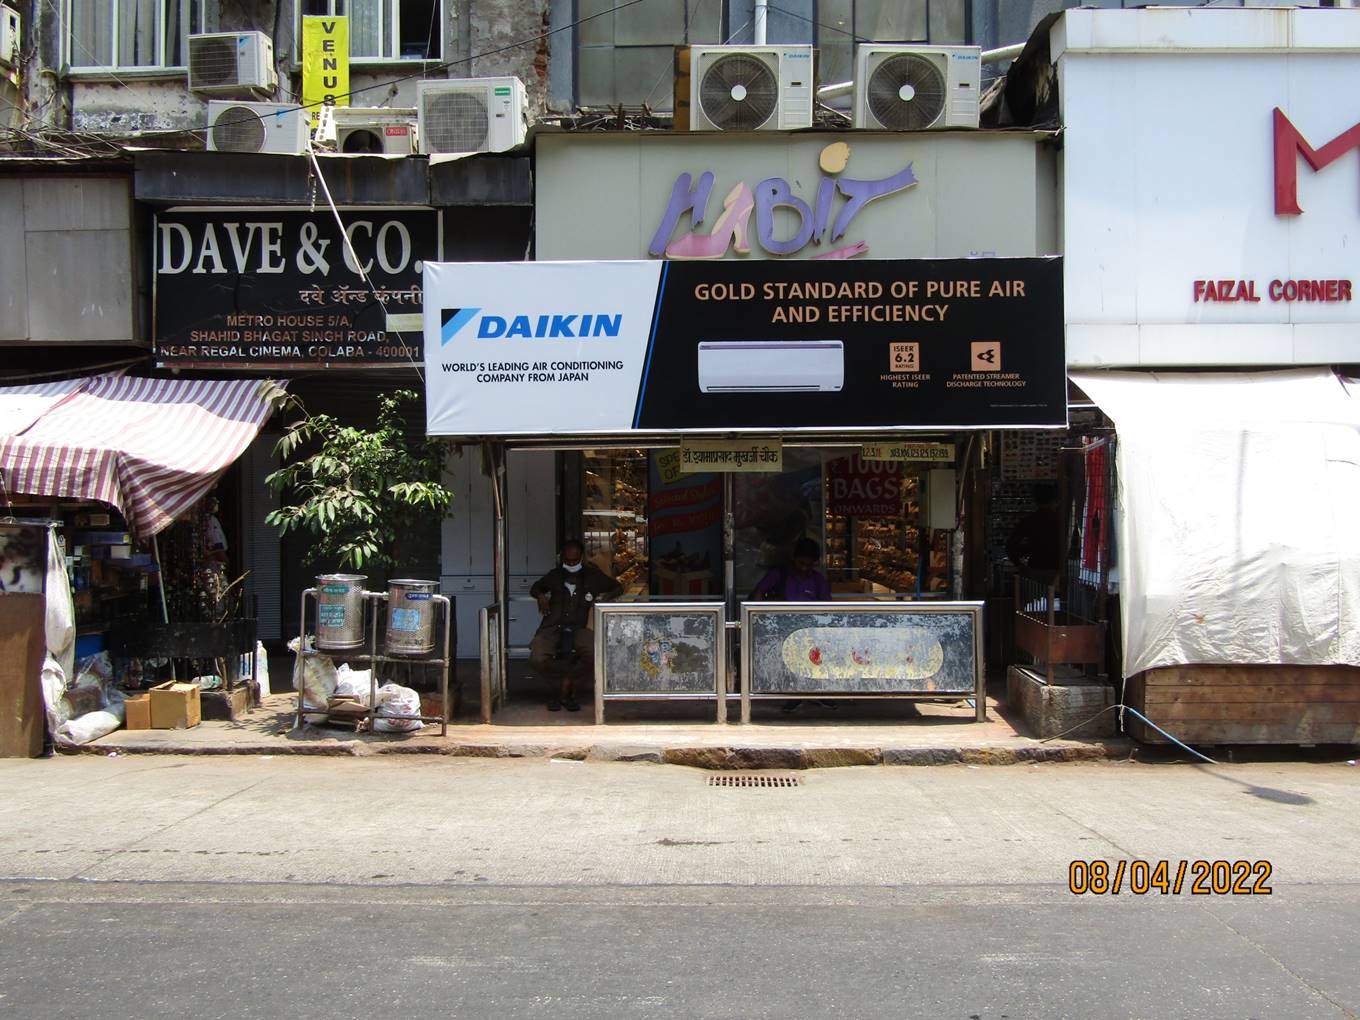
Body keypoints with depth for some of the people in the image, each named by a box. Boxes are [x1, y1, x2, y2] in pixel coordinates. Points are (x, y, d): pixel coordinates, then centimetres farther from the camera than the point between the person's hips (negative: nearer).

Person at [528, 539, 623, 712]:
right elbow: (535, 588, 30)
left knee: (593, 655, -34)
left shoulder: (593, 576, 10)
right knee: (537, 659, -30)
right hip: (552, 627, 1)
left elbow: (618, 587, 21)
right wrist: (540, 596, 6)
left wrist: (607, 596, 0)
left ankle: (566, 685, -5)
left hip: (578, 628, -1)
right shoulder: (555, 575, 12)